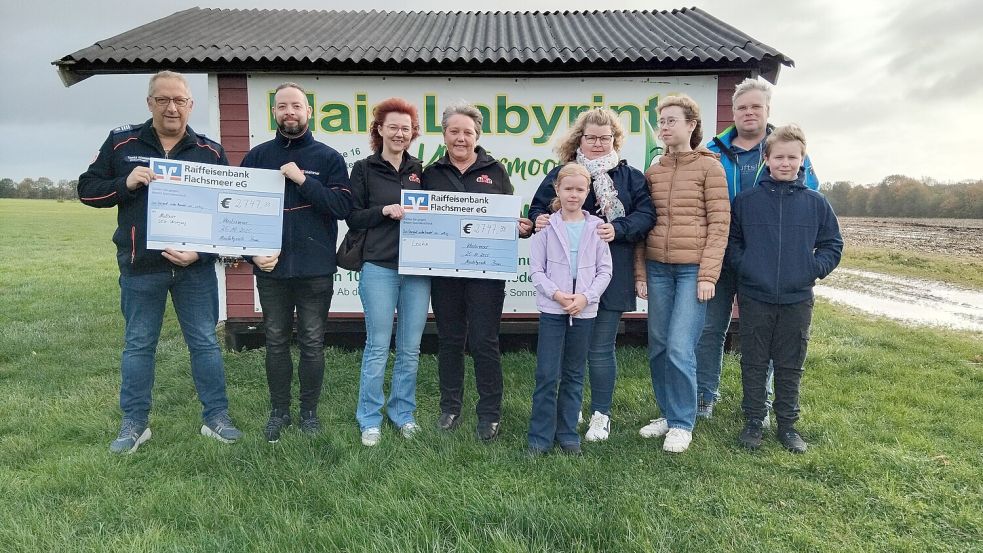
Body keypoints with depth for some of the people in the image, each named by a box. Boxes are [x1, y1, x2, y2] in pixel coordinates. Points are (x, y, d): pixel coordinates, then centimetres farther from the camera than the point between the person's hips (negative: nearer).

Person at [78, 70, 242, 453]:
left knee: (205, 342, 6)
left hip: (196, 266, 0)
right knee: (138, 345, 10)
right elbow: (87, 189, 5)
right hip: (140, 267, 1)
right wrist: (125, 183, -15)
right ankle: (134, 423, 24)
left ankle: (216, 417, 18)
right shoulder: (121, 142, 3)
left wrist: (203, 251, -12)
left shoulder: (210, 151, 1)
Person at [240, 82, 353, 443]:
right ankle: (279, 412, 25)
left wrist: (303, 180, -17)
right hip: (270, 268, 2)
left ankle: (309, 412, 21)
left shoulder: (328, 158, 2)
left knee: (312, 344, 6)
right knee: (276, 343, 11)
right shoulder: (256, 157, 7)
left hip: (316, 270, -2)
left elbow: (343, 206, -10)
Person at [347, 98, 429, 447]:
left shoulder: (419, 170, 12)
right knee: (378, 347, 1)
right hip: (379, 268, -3)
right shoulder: (364, 169, 3)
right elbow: (353, 217, -1)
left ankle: (403, 413, 25)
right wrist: (385, 211, -14)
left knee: (410, 348, 9)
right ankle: (370, 420, 16)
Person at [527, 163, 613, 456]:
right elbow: (536, 269, -2)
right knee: (547, 375, -2)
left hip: (584, 310, 2)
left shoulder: (596, 228, 4)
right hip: (552, 309, -2)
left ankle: (568, 433, 23)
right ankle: (540, 436, 9)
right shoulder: (547, 226, 1)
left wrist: (585, 297, -12)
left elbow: (604, 270, 2)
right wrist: (556, 294, -16)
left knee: (574, 375, 11)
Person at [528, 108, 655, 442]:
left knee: (601, 348, 5)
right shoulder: (560, 173, 9)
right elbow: (537, 207, 9)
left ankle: (601, 415, 21)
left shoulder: (630, 176, 7)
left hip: (610, 276, -1)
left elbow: (646, 214, 0)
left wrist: (618, 230, -17)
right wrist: (539, 220, -14)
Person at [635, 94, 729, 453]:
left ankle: (683, 423, 9)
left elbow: (719, 223, -6)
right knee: (658, 347, 8)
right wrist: (640, 272, 7)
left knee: (680, 349, -9)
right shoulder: (653, 172, 11)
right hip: (658, 268, 5)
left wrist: (708, 275, -12)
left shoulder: (709, 167, -1)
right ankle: (668, 414, 25)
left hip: (693, 269, -5)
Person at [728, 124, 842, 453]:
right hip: (754, 298, -1)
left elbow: (832, 245, 9)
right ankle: (754, 421, 21)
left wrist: (813, 269, -4)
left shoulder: (816, 203, 1)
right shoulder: (746, 200, -2)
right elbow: (731, 239, 7)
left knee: (790, 366, 11)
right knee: (754, 363, 9)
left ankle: (787, 424, 25)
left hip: (797, 300, 1)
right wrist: (742, 266, -7)